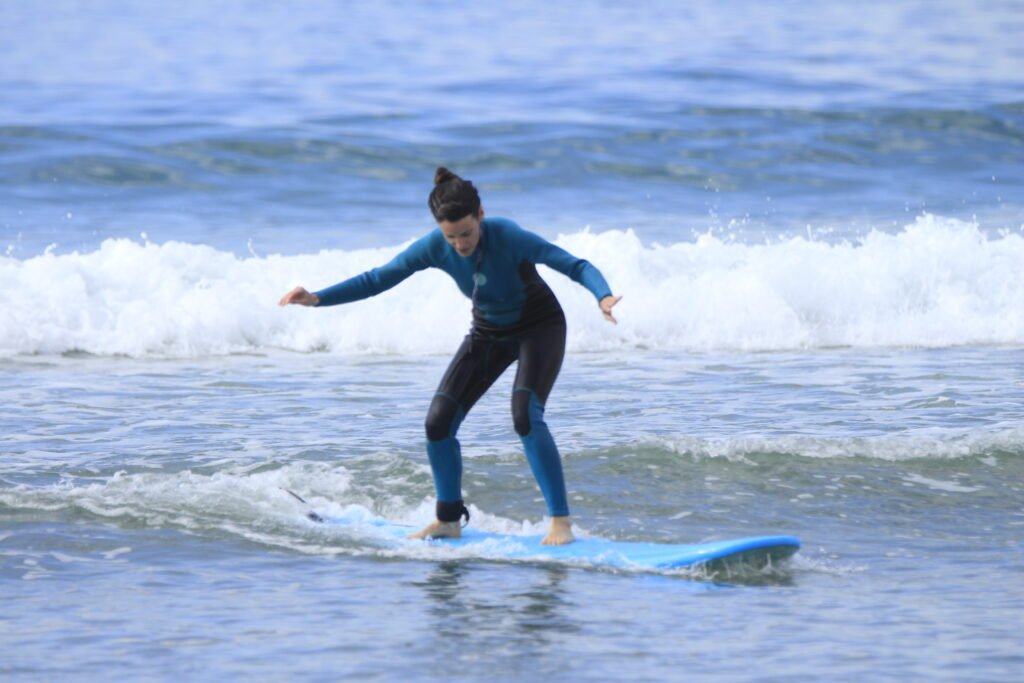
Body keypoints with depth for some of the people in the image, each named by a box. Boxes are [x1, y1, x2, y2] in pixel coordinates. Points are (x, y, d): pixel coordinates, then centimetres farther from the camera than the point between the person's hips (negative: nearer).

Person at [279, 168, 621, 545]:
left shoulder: (508, 237, -32)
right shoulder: (435, 247, -19)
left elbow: (574, 265, -35)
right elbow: (378, 278, -10)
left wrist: (603, 297, -55)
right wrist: (318, 298, -20)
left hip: (539, 328, -5)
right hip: (488, 333, 5)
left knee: (525, 415, -27)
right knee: (438, 421, -5)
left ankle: (561, 521, -19)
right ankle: (448, 520, 12)